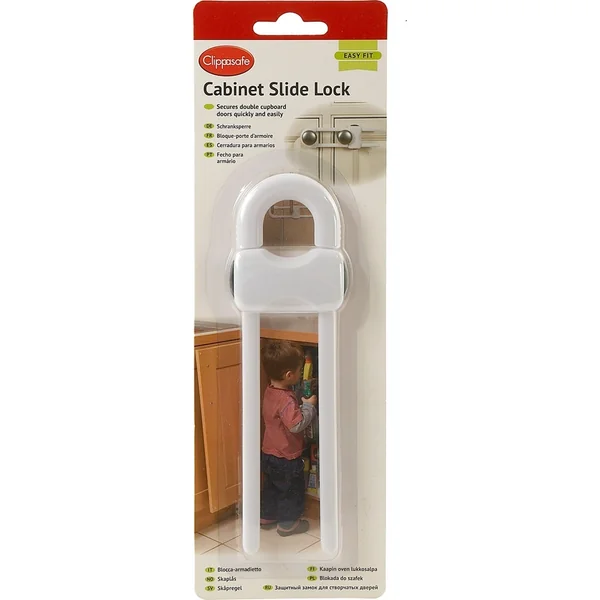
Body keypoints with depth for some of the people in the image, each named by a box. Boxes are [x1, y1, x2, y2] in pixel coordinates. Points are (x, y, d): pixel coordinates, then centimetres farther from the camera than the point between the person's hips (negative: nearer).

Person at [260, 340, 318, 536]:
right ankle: (288, 523, 25)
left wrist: (302, 405, 2)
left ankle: (266, 516, 39)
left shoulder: (270, 391, -1)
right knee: (292, 490, 12)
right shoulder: (286, 399, -30)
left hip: (269, 454, 9)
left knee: (271, 487, 25)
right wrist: (309, 406, -23)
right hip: (286, 457, -9)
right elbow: (297, 424, -34)